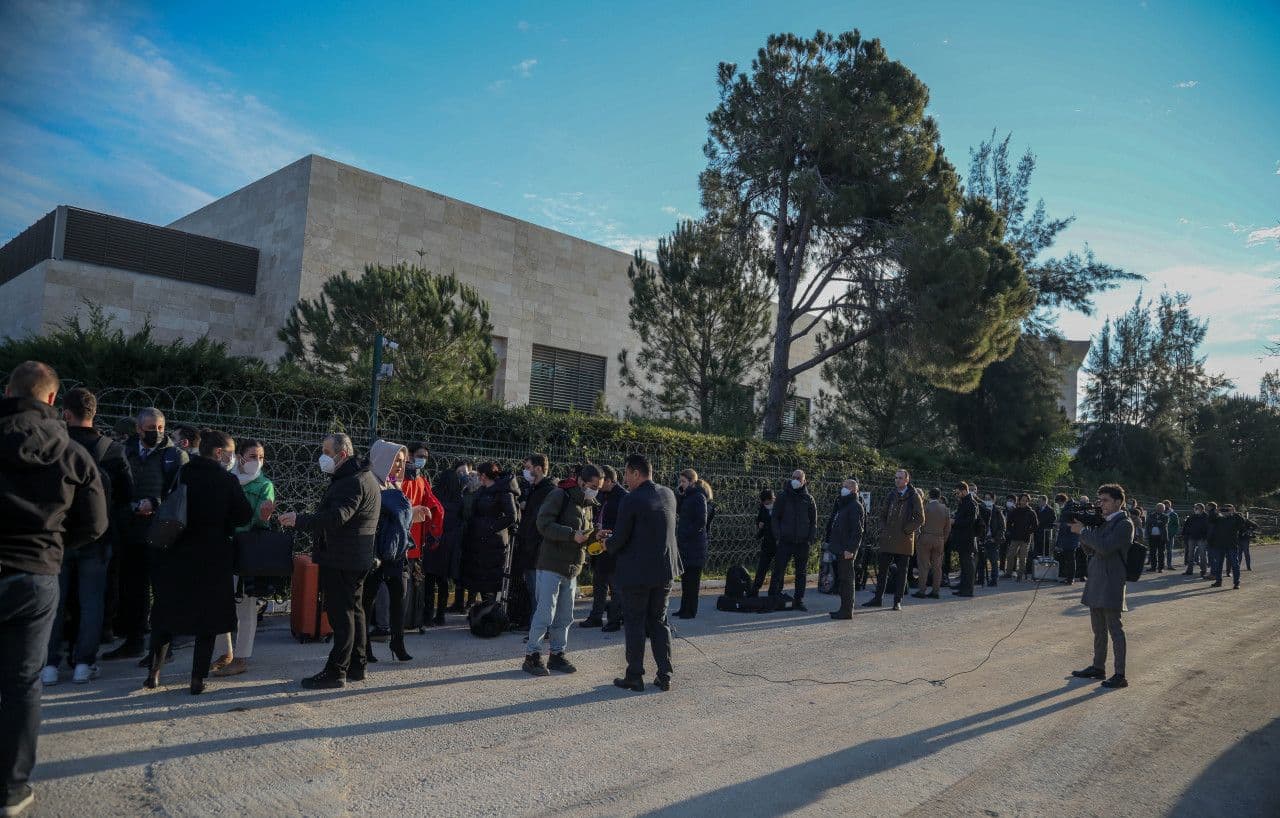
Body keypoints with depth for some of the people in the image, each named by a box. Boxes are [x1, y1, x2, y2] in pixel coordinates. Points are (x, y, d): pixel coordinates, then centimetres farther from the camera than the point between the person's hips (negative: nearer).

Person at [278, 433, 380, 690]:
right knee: (354, 610, 16)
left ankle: (336, 672, 0)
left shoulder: (352, 482, -18)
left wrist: (300, 521, -35)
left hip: (341, 562, -11)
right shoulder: (362, 477, 17)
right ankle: (356, 667, 25)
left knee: (341, 614, -6)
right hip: (355, 560, 11)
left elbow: (337, 517, -32)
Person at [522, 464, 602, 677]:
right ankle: (532, 656, 7)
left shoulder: (589, 505, 15)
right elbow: (544, 525, -18)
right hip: (551, 564, -8)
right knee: (545, 614, -6)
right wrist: (572, 534, -26)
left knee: (564, 617, 12)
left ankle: (557, 655, 24)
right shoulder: (560, 496, -9)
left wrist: (594, 537, 2)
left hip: (572, 569, 8)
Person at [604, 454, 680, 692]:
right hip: (665, 569, 6)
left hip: (636, 572, -6)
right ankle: (665, 675, 15)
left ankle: (635, 677, 13)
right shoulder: (669, 495, 4)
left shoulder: (631, 501, -18)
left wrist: (607, 545, 8)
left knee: (634, 623, 7)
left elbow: (620, 538, -15)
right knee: (659, 621, 16)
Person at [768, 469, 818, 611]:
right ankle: (773, 599, 5)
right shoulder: (783, 497, 3)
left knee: (802, 573, 6)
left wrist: (810, 538, -1)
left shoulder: (809, 499, 7)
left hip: (803, 542, 2)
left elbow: (814, 521, 11)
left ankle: (798, 601, 14)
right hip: (785, 541, -2)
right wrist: (777, 536, -5)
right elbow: (775, 518, 5)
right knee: (779, 570, -3)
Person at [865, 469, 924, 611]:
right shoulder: (892, 495, 10)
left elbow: (920, 519, -6)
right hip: (887, 540, 4)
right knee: (882, 569, 7)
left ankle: (898, 601, 12)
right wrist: (883, 530, 7)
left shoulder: (914, 496, -4)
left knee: (901, 571, 4)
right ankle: (878, 598, 16)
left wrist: (906, 530, -10)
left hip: (904, 541, -4)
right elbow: (883, 514, 20)